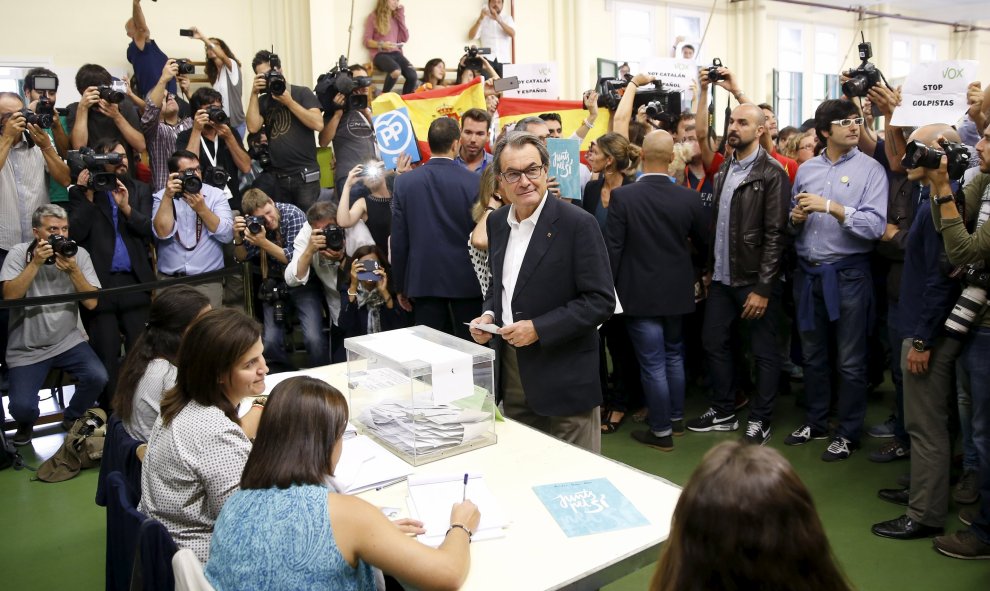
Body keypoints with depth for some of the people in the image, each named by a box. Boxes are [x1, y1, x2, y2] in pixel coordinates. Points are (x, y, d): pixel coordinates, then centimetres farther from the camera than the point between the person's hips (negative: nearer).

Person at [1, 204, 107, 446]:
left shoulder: (79, 254, -3)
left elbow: (91, 302, -10)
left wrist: (73, 269, -22)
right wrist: (36, 263, -24)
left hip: (67, 341, 2)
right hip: (26, 349, -1)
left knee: (98, 377, -23)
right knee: (21, 407, -17)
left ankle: (72, 418, 10)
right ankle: (26, 424, 23)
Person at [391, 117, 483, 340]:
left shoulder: (404, 182, -2)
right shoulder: (475, 182, -8)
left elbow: (398, 240, 0)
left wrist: (400, 287, 9)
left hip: (423, 281, 2)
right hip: (467, 281, -1)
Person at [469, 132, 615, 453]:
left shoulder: (577, 224, -14)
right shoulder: (497, 221, 6)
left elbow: (601, 300, -15)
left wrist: (539, 328, -21)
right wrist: (489, 313, 0)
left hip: (563, 377, -6)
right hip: (511, 373, 6)